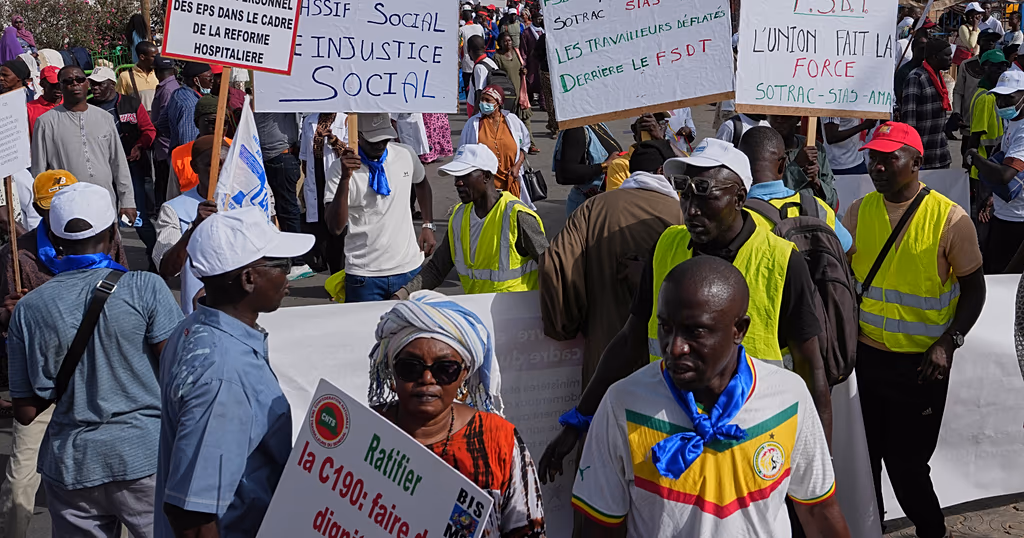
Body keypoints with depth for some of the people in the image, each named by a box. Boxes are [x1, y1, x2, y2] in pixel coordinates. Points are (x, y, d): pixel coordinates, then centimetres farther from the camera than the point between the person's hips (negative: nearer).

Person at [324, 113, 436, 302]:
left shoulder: (406, 154, 2)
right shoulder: (340, 168, -10)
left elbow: (421, 184, 25)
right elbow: (335, 228, -19)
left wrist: (428, 226, 13)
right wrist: (345, 178, -29)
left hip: (410, 268, 3)